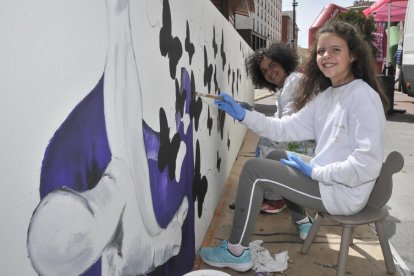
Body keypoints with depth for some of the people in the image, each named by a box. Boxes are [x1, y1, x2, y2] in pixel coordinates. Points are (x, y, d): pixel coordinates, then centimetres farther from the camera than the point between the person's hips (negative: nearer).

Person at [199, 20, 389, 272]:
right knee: (276, 157, 25)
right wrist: (243, 115, -7)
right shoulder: (325, 95, 7)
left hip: (346, 192, -9)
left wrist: (314, 171, -19)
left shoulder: (363, 97, -20)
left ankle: (236, 253, 1)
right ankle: (303, 222, 36)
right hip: (327, 175, 9)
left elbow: (368, 164, -27)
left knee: (254, 170, -12)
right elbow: (287, 128, 3)